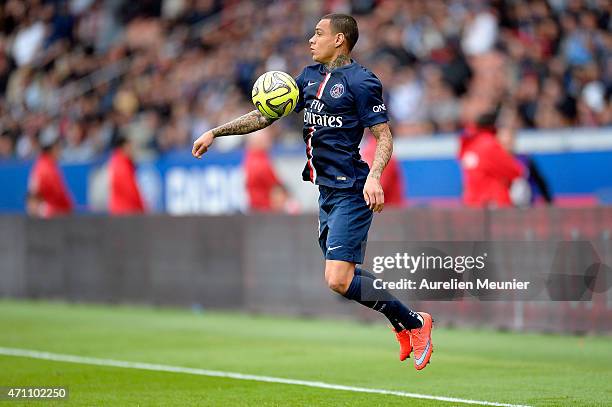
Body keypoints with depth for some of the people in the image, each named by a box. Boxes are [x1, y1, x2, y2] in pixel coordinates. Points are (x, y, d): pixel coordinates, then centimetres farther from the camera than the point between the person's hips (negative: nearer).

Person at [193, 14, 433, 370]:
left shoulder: (360, 81, -9)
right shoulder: (311, 77, 14)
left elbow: (384, 137, -11)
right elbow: (266, 115, 19)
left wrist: (374, 176, -28)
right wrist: (216, 132, 14)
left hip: (351, 193, -8)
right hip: (327, 190, 8)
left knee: (338, 280, -16)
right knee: (347, 276, 10)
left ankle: (414, 323, -3)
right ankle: (402, 329, 25)